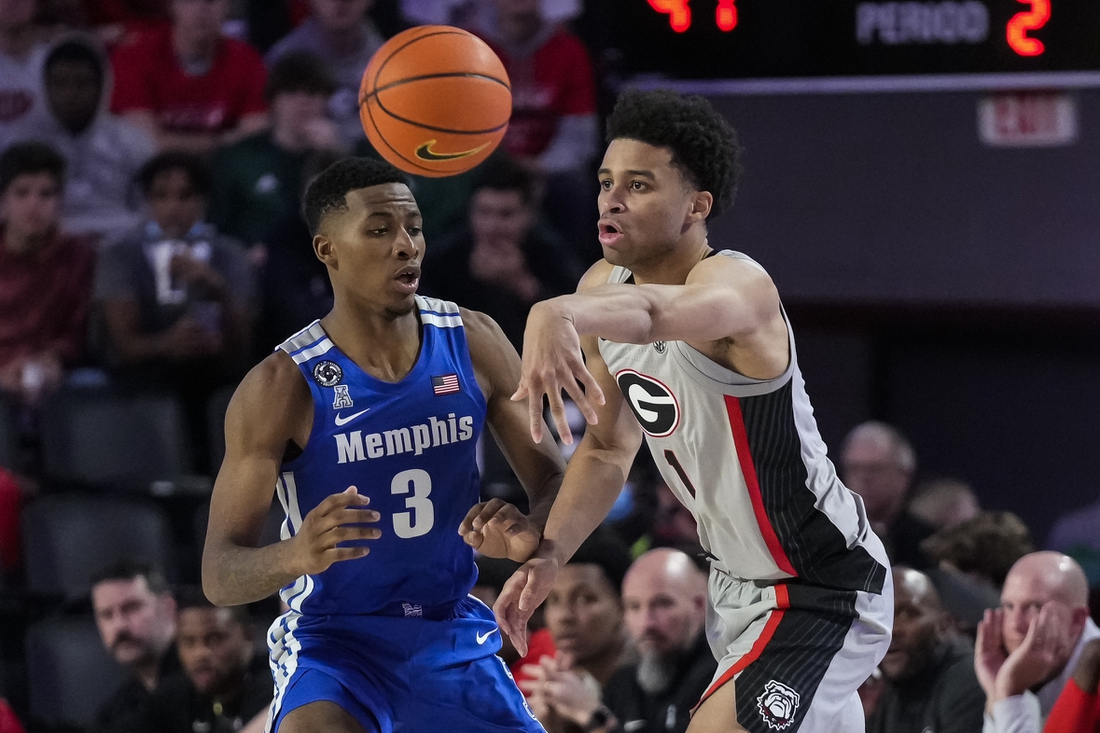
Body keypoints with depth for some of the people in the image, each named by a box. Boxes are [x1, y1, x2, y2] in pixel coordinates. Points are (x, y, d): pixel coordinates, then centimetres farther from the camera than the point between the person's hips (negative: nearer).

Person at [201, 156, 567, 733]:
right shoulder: (283, 386, -16)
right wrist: (295, 556, -39)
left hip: (453, 634, 5)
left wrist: (532, 536, -22)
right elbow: (218, 577, -16)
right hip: (334, 637, -5)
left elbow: (552, 480, 3)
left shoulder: (472, 344, -4)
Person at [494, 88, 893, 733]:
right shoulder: (602, 289, -3)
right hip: (740, 583, 9)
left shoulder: (739, 286, -29)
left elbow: (653, 313, -55)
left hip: (822, 594, -9)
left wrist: (560, 315, -75)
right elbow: (609, 447, 10)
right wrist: (550, 553, -4)